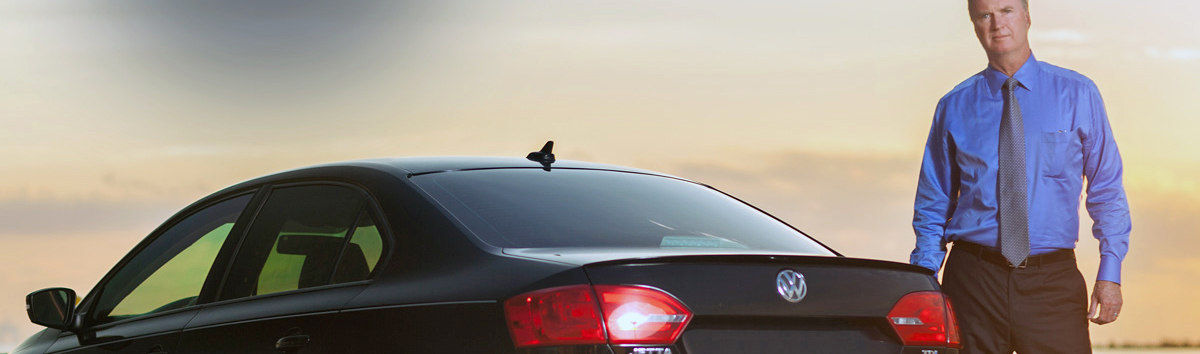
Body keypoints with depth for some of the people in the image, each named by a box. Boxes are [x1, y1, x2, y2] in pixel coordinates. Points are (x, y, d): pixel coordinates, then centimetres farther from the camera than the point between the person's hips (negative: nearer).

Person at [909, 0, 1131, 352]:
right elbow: (933, 204, 11)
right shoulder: (954, 108, 7)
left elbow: (1107, 189, 5)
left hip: (1052, 283, -1)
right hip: (973, 282, 1)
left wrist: (1110, 271, -4)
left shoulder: (1077, 94, 4)